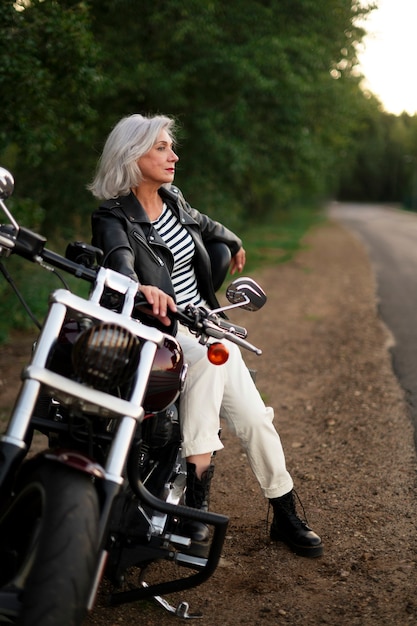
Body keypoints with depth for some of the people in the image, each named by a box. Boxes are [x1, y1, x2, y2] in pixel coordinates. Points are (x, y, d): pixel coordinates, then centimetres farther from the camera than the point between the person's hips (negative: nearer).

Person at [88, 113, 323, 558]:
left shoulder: (173, 200, 10)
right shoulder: (112, 218, -11)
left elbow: (202, 223, 33)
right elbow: (118, 259, -33)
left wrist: (234, 242, 49)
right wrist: (140, 288, -55)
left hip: (205, 325, 6)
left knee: (254, 419, -3)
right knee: (209, 356, -37)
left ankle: (286, 517, 15)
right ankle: (195, 491, -30)